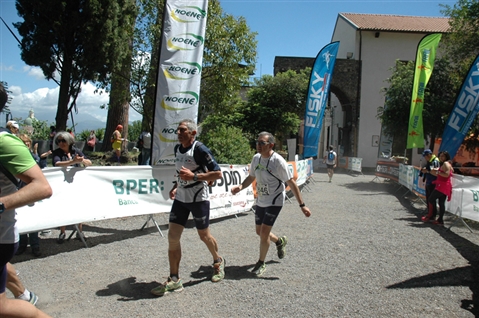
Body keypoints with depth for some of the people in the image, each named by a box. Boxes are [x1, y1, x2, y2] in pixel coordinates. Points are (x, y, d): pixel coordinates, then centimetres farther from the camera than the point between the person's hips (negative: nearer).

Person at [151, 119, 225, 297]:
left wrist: (193, 176, -26)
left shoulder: (200, 150, -17)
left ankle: (218, 262, 40)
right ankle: (174, 280, 10)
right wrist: (176, 187, 8)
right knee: (173, 236, -1)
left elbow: (218, 174, -20)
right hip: (180, 198, 7)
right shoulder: (177, 149, 7)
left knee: (204, 236, 10)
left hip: (198, 199, -6)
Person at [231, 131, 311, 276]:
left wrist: (302, 205, -19)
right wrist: (240, 186, -10)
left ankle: (261, 263, 14)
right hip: (260, 201, 7)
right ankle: (280, 241, 45)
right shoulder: (256, 158, -2)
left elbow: (291, 183, -18)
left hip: (274, 202, -7)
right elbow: (251, 177, 11)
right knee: (259, 231, 15)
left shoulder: (278, 161, -22)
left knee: (264, 232, -9)